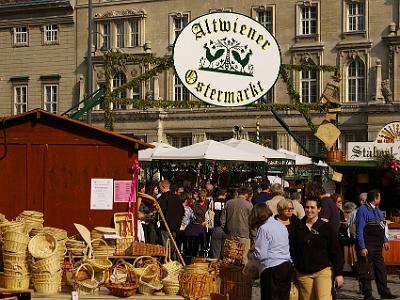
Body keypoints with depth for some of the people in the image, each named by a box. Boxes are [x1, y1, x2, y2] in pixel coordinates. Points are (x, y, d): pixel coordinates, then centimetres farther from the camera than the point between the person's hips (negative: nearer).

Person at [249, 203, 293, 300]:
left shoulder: (263, 229, -11)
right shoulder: (281, 225, 12)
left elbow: (260, 255, -13)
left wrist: (252, 251, 7)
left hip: (271, 270, -7)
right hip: (287, 266, 7)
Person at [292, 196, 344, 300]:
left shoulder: (327, 227, -1)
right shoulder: (298, 228, 6)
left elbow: (336, 252, 0)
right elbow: (293, 251, 13)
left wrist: (339, 273, -4)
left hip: (323, 271, -3)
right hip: (303, 273, 3)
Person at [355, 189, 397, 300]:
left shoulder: (377, 210, 15)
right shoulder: (363, 210, -12)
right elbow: (359, 230, -15)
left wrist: (385, 241, 16)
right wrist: (362, 247, -19)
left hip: (377, 246, 8)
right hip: (367, 247, -8)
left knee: (381, 269, 10)